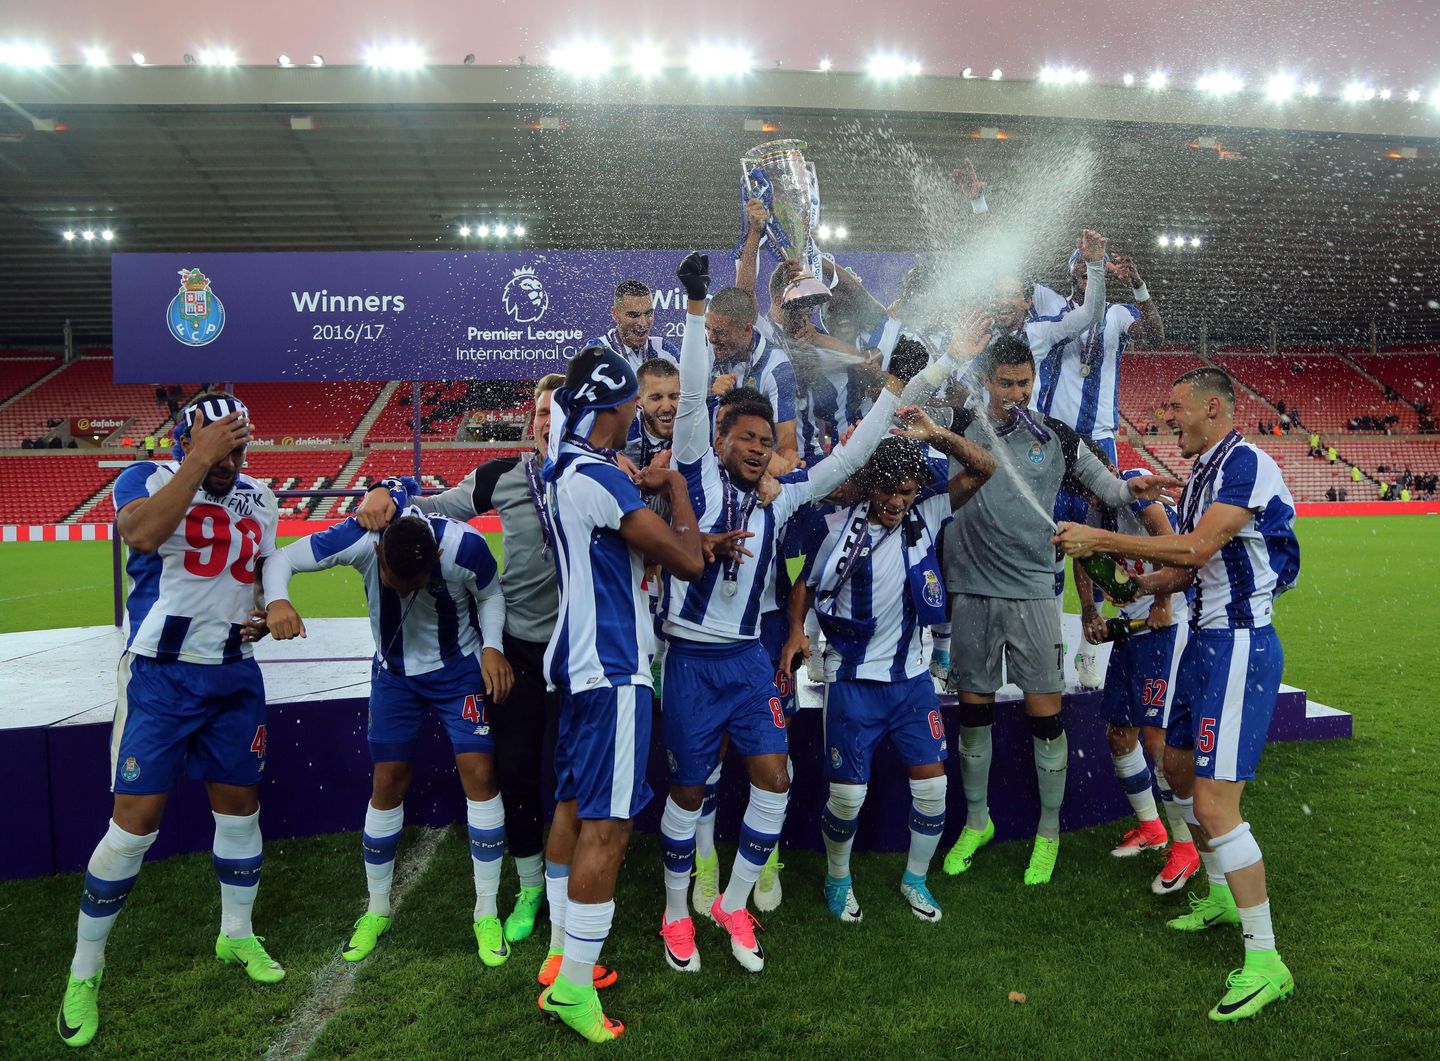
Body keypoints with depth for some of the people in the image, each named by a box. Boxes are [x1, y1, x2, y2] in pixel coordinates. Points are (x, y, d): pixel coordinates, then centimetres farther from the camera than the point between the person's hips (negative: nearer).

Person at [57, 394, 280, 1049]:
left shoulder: (258, 499, 8)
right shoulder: (149, 479, -9)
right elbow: (142, 534, -32)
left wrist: (262, 615, 2)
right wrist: (197, 460, -30)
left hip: (234, 677, 5)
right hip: (161, 676, -5)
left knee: (240, 806, 15)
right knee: (134, 824, -4)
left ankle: (237, 937, 36)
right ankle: (84, 973, 17)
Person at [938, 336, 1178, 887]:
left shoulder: (1057, 438, 5)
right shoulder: (961, 428, 3)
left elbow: (1105, 485, 11)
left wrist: (1133, 488, -10)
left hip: (1032, 593, 0)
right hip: (971, 592, 1)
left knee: (1045, 714, 1)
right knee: (974, 711, 9)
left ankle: (1049, 831, 19)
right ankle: (977, 821, 28)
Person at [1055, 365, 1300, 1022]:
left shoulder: (1246, 462, -16)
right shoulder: (1201, 473, 14)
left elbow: (1197, 548, -26)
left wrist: (1102, 539, -21)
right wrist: (1133, 583, 3)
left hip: (1240, 643, -11)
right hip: (1204, 640, 11)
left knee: (1215, 806, -13)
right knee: (1179, 767, 22)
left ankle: (1265, 961, 0)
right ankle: (1221, 895, 41)